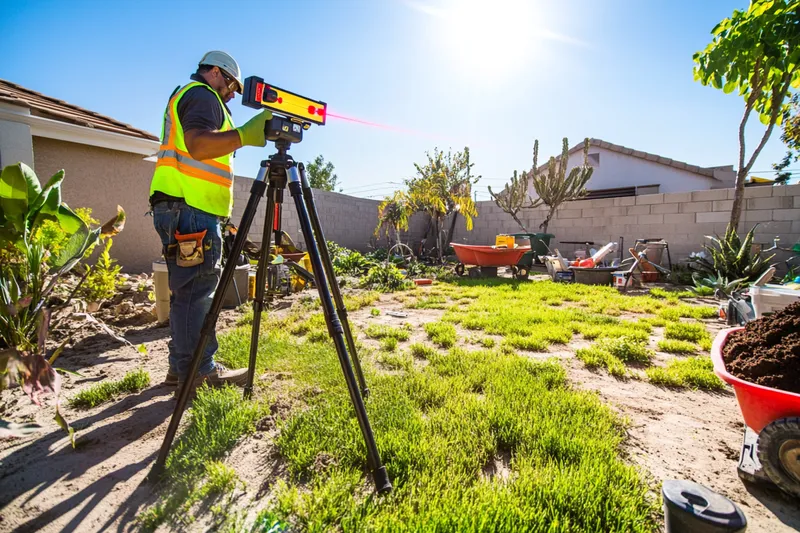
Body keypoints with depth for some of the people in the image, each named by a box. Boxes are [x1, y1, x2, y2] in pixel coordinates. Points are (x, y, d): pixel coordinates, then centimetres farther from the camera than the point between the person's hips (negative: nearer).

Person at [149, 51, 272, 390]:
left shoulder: (184, 96, 30)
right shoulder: (202, 94, -1)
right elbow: (198, 144, -21)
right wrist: (245, 134, -26)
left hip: (185, 210, 10)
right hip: (190, 209, -10)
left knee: (190, 291, 11)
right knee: (195, 290, -9)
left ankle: (182, 367, 19)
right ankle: (198, 371, -3)